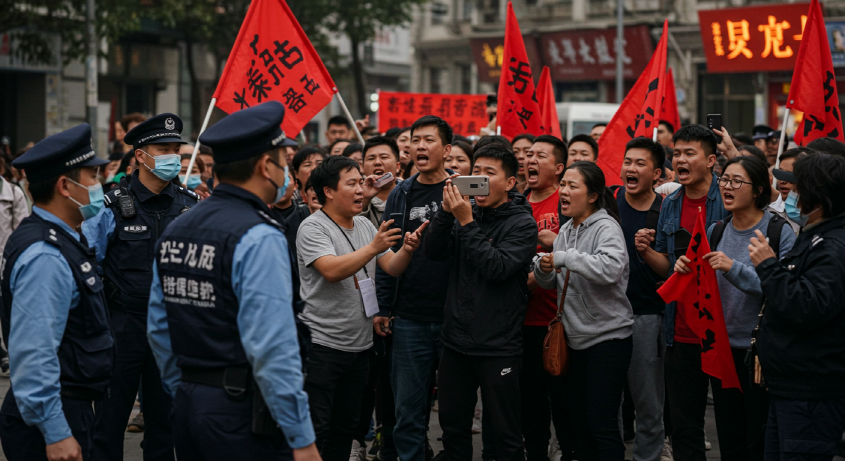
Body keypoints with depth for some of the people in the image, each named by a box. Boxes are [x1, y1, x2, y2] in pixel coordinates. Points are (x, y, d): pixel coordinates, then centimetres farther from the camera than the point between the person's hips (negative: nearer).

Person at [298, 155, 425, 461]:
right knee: (316, 429, -4)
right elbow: (332, 270, -25)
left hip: (360, 345, 7)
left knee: (346, 427, 15)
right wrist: (373, 247, -32)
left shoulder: (365, 225, 12)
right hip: (322, 344, -7)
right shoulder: (313, 227, -11)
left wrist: (407, 250, -13)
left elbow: (392, 267, 7)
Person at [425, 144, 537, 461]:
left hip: (498, 346, -5)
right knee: (453, 426, 15)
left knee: (505, 431, 4)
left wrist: (467, 222, -21)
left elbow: (497, 267, -20)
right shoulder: (466, 212, 8)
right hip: (456, 340, 5)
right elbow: (434, 252, -2)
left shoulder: (521, 223, -7)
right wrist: (447, 211, -14)